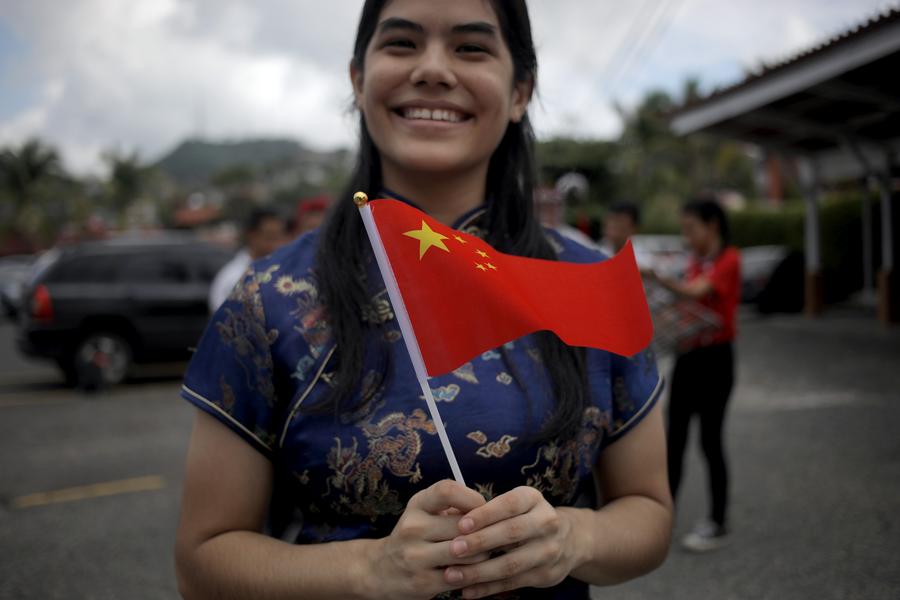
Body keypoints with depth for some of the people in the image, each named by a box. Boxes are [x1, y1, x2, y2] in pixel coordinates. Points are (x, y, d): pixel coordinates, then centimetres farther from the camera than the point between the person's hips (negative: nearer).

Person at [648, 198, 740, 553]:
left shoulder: (729, 260, -9)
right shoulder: (695, 261, 14)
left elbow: (698, 291, -26)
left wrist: (657, 278, -40)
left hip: (715, 357, -7)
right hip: (687, 354, 7)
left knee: (710, 439, -1)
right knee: (675, 437, 7)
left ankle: (718, 525, 13)